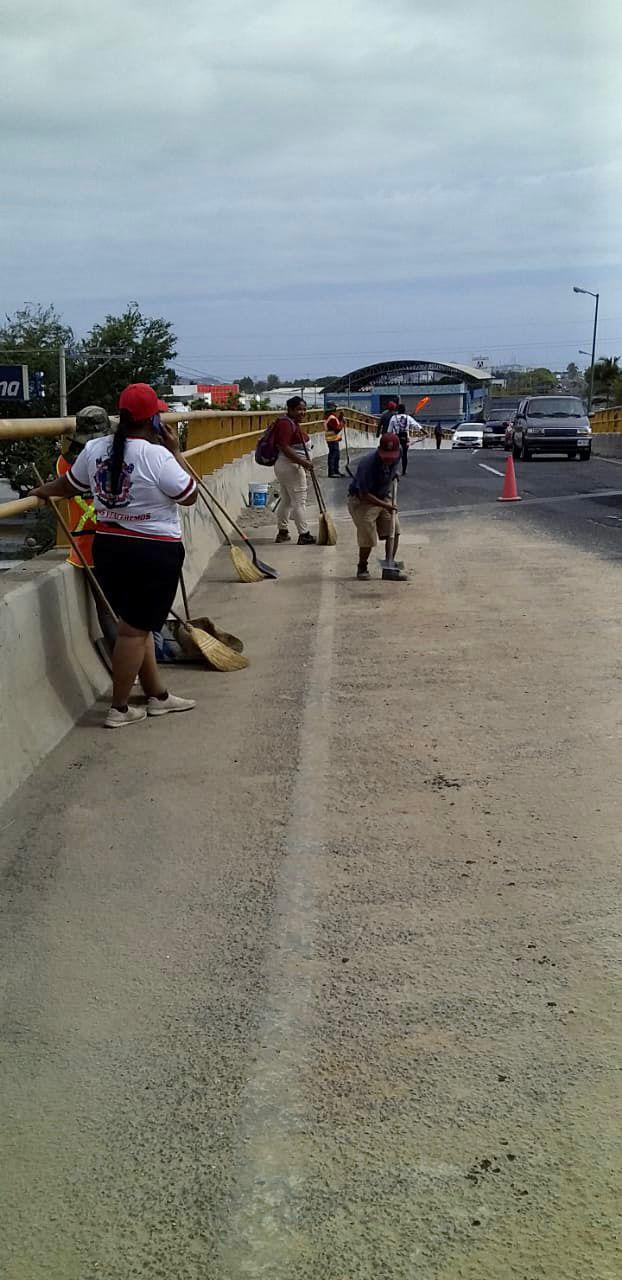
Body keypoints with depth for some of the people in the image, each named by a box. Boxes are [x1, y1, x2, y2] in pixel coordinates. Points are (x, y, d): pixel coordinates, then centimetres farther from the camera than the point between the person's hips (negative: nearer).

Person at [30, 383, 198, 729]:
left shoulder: (95, 449, 2)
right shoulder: (157, 456, -17)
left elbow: (68, 485, 19)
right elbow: (190, 496, -6)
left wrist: (43, 491, 39)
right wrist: (176, 452, 3)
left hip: (108, 547, 7)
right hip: (154, 553, -7)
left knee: (137, 623, 17)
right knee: (136, 628, 1)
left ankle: (158, 695, 28)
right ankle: (119, 709, 8)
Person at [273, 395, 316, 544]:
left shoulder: (294, 424, 14)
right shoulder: (286, 424, -17)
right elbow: (285, 448, -25)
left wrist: (305, 463, 24)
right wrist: (303, 462, -27)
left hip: (283, 466, 11)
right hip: (291, 467, -11)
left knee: (286, 500, 15)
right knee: (299, 501, -7)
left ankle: (282, 532, 21)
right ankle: (304, 535, -4)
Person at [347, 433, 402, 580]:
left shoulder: (396, 458, -11)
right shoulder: (368, 464, -32)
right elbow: (364, 495, -30)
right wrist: (385, 505, -32)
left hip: (383, 497, 6)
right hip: (360, 500, -6)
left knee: (394, 529, -4)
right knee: (367, 535, -14)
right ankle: (362, 568, 7)